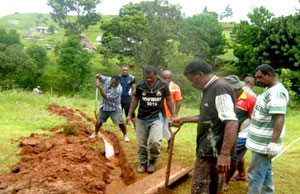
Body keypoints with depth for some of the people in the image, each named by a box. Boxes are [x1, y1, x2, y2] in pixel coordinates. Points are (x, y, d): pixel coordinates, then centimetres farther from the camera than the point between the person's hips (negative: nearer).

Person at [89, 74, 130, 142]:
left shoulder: (118, 89, -32)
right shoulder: (108, 79, -14)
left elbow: (106, 97, -32)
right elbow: (100, 78, 8)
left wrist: (100, 88, -35)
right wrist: (98, 76, -16)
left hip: (115, 108, -5)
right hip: (104, 106, 5)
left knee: (121, 122, -7)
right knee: (99, 120, 15)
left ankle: (125, 135, 15)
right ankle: (95, 133, 37)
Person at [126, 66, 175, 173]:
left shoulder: (163, 85, -10)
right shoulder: (140, 85, -7)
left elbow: (168, 100, 3)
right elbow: (135, 100, 6)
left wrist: (173, 115, 2)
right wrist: (129, 115, 3)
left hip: (156, 118, -2)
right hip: (141, 118, 2)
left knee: (155, 141, -19)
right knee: (141, 143, 8)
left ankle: (152, 161, 8)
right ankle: (143, 163, 30)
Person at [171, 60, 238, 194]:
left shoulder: (220, 89, -19)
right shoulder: (210, 89, 13)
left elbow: (232, 122, -27)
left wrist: (225, 154, -31)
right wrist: (184, 120, 24)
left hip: (212, 151, -10)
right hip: (211, 148, 10)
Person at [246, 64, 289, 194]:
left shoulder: (277, 92, -20)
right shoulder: (269, 89, 13)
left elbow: (279, 119, -26)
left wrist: (274, 143, -28)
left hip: (264, 143, -10)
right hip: (262, 140, 10)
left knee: (255, 175, -5)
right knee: (265, 171, 19)